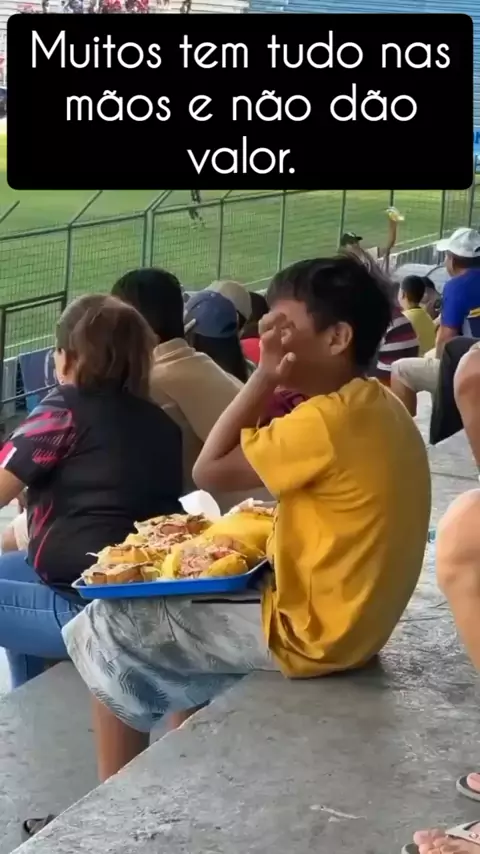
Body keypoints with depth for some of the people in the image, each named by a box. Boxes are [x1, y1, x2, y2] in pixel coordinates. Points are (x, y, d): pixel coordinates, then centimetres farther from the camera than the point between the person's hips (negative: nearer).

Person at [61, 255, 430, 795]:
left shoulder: (328, 420, -25)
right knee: (179, 599, 26)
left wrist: (266, 375, -16)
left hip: (309, 633, -10)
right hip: (344, 614, 10)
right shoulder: (374, 405, 5)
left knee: (102, 632, -1)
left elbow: (209, 472, -16)